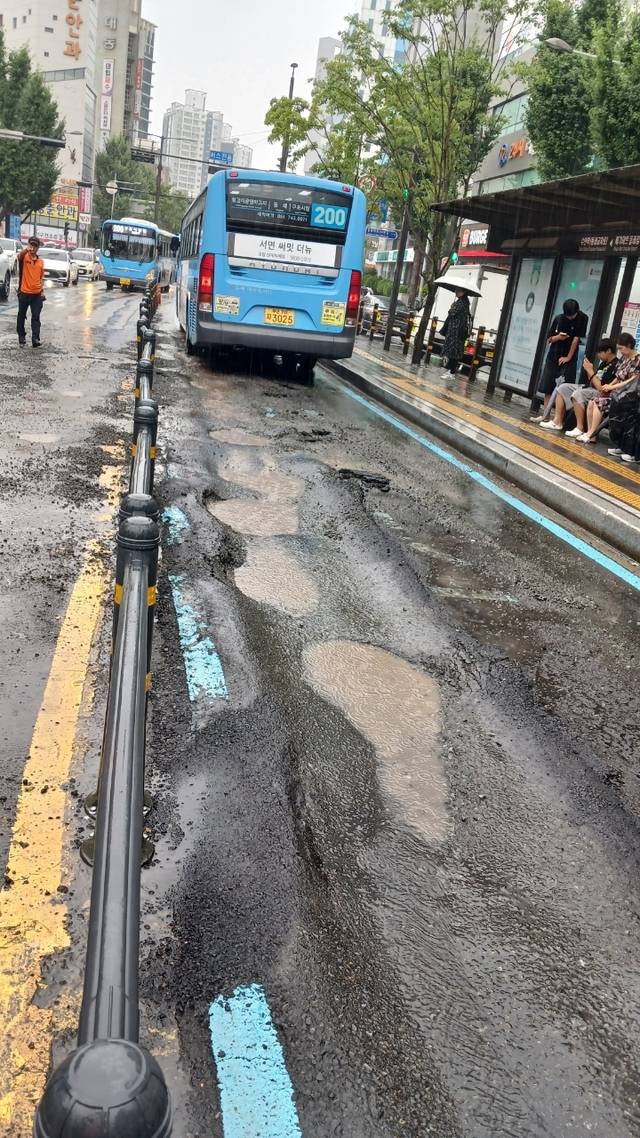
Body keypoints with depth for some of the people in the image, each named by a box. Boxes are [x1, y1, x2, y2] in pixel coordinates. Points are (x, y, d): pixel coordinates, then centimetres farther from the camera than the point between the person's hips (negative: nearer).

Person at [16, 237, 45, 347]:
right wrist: (26, 249, -47)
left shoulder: (41, 261, 7)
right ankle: (21, 337, 21)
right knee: (21, 316, 9)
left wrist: (42, 290, 5)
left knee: (36, 317, -2)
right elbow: (19, 256, -29)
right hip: (24, 293, -2)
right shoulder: (25, 257, -4)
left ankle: (35, 339, -5)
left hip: (37, 294, 2)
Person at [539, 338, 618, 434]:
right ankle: (557, 421, -2)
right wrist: (589, 369, -1)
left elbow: (601, 388, -23)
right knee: (562, 388, 6)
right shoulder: (604, 363, 13)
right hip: (590, 389, 11)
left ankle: (580, 428, -27)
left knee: (578, 394, -35)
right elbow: (593, 382, 15)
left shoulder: (615, 366, -17)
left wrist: (590, 371, -16)